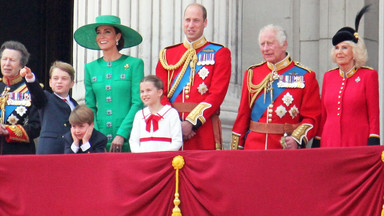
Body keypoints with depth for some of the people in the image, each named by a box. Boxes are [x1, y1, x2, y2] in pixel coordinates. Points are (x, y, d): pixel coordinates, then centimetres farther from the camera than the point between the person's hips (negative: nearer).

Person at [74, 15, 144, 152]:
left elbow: (138, 103, -4)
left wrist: (121, 135, -13)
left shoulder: (134, 64, 1)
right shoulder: (90, 68, 13)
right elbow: (90, 106, 12)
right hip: (99, 140, 3)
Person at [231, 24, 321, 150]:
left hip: (287, 149, -2)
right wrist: (236, 149, 7)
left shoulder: (305, 76, 2)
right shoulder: (252, 74, 11)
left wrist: (296, 139, -17)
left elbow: (311, 117, -1)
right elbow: (243, 114, 13)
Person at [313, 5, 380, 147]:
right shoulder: (328, 77, 13)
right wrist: (316, 145, 12)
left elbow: (374, 115, -1)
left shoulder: (368, 75, 1)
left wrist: (373, 144, -9)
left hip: (358, 143, -4)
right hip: (329, 142, 4)